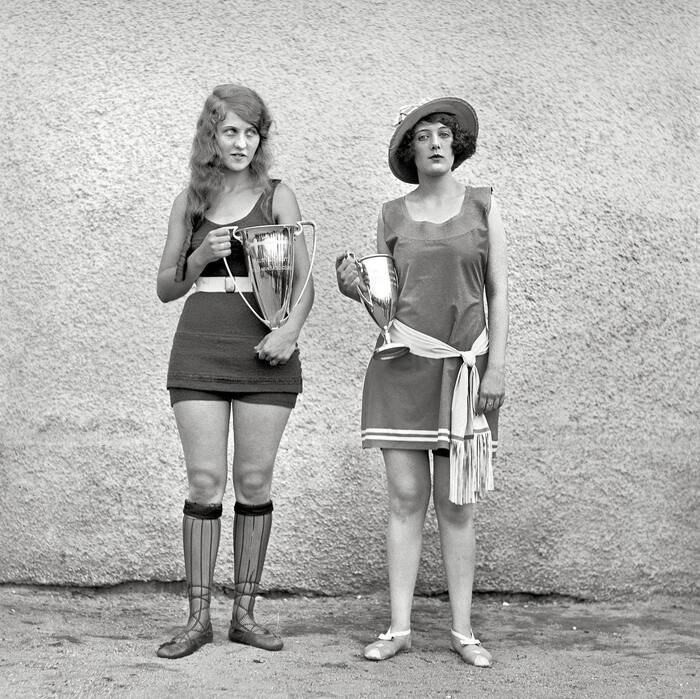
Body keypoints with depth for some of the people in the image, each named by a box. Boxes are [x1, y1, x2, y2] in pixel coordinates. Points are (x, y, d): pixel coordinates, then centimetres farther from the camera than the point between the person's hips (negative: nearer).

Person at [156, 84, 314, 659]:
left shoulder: (277, 196, 7)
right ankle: (199, 617, 5)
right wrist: (201, 256, -4)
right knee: (205, 481, -3)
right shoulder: (190, 202, 11)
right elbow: (166, 288, 15)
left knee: (255, 482, 2)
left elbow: (305, 281, 3)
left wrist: (290, 329, -15)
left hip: (265, 348, -1)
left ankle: (245, 612, 12)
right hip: (200, 347, 1)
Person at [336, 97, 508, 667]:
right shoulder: (393, 216, 8)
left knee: (456, 503, 1)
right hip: (403, 362, 1)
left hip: (463, 364, -1)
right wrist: (356, 289, -8)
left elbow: (498, 293, 3)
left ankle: (464, 630, 9)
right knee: (406, 497, 0)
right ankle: (399, 628, 6)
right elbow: (387, 301, 13)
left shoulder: (483, 205, 5)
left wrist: (496, 365, -5)